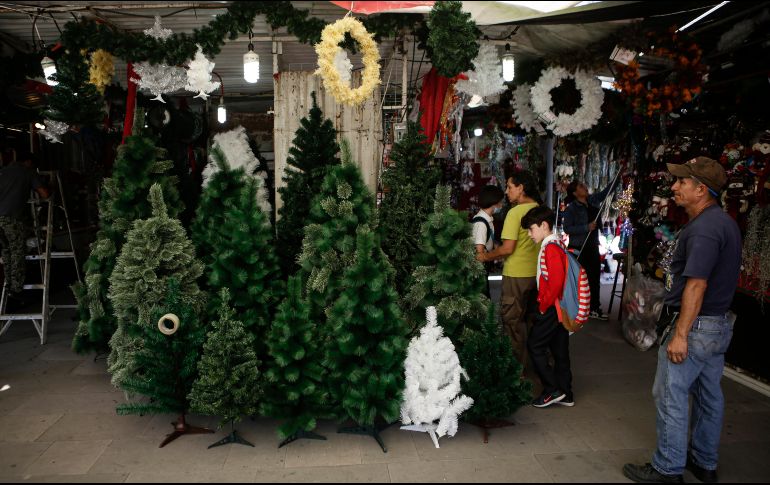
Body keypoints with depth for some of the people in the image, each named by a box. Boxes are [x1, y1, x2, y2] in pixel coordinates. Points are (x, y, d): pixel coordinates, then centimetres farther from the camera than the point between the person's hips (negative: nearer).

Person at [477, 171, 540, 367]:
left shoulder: (515, 212, -18)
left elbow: (508, 248, -21)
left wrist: (485, 256, -9)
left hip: (516, 275, -8)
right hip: (535, 273, 8)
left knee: (512, 321, 4)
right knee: (527, 319, 20)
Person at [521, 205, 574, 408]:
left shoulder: (550, 247, -17)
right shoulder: (556, 243, 13)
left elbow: (556, 280, -25)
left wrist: (544, 305, -15)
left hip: (551, 308, -10)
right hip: (559, 306, 10)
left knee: (535, 345, -1)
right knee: (559, 349, 13)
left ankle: (552, 390, 4)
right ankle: (565, 394, 21)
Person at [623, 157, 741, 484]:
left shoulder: (704, 228, -21)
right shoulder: (725, 222, 12)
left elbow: (696, 285, -25)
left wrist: (680, 334, -23)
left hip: (694, 325, -10)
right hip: (719, 323, 10)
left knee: (671, 396, 0)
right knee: (708, 395, 17)